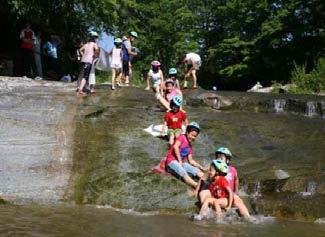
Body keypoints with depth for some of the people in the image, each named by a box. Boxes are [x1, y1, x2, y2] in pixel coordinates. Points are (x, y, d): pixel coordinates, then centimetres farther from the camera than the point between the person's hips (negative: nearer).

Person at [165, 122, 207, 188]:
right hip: (172, 161, -8)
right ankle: (197, 186, -51)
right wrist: (180, 160, -19)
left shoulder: (190, 146, 17)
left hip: (182, 163, 8)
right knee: (184, 174, -32)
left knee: (197, 170, -13)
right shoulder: (182, 137, -4)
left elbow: (191, 160, 20)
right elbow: (175, 147, -22)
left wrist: (201, 167, 11)